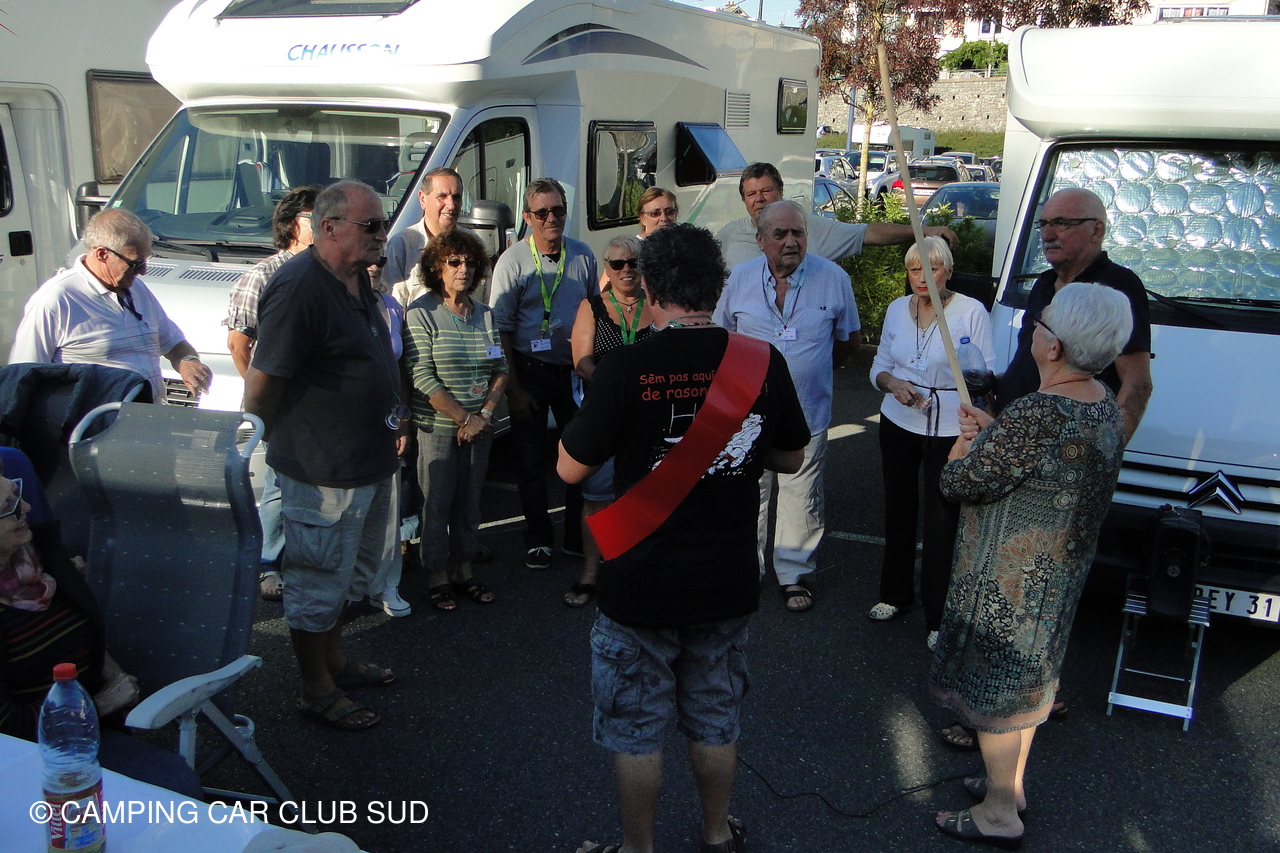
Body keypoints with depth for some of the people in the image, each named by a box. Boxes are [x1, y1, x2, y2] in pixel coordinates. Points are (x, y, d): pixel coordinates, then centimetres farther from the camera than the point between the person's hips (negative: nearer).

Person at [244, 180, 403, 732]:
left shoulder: (357, 279, 8)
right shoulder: (299, 288, -23)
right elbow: (259, 387, -22)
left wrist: (391, 418, 19)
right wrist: (293, 443, -8)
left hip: (370, 460, 10)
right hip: (322, 473, -10)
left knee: (354, 571, 24)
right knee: (317, 583, 7)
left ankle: (334, 660, 43)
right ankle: (317, 691, 24)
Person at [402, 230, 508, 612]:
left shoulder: (485, 314, 10)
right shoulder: (421, 313, -6)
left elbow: (500, 369, 9)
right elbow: (421, 377, -13)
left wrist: (484, 415, -6)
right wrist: (463, 418, -13)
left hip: (479, 427, 5)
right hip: (437, 426, -5)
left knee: (470, 501, 11)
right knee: (437, 503, 2)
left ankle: (463, 572, 23)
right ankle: (437, 578, 15)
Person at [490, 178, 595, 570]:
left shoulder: (583, 256, 3)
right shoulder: (512, 261, -8)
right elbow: (501, 328, -7)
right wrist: (512, 388, -10)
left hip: (574, 370, 3)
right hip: (530, 371, -3)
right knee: (531, 460, 6)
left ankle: (579, 537, 23)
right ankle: (538, 538, 22)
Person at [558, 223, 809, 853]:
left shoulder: (628, 367, -19)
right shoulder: (763, 362, -9)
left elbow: (571, 468, -11)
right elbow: (790, 458, 5)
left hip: (641, 587, -3)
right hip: (728, 587, 4)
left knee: (636, 730, 16)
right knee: (716, 721, 23)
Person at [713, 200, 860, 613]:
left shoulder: (834, 278, -5)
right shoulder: (740, 279, -1)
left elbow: (850, 339, 9)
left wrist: (810, 367, 11)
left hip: (806, 413, -1)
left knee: (802, 496, 8)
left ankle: (793, 573, 24)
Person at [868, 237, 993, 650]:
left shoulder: (971, 312, -9)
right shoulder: (897, 309, 6)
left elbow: (987, 373, -7)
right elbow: (880, 365, 12)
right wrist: (893, 383, -9)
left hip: (949, 430, -4)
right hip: (898, 423, 5)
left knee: (941, 519, -2)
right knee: (899, 508, 14)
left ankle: (938, 617, 10)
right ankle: (895, 593, 32)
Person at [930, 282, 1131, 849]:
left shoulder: (1036, 416, -32)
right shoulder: (1105, 406, -2)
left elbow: (959, 483, -24)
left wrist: (967, 437, -5)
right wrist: (991, 431, 2)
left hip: (1006, 583, -9)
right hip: (1058, 579, 9)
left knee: (991, 688, 8)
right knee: (1024, 678, 24)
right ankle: (1012, 784, 42)